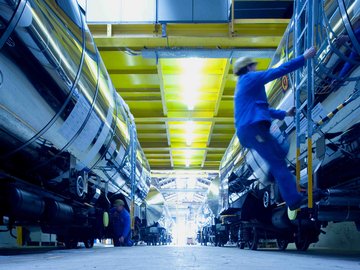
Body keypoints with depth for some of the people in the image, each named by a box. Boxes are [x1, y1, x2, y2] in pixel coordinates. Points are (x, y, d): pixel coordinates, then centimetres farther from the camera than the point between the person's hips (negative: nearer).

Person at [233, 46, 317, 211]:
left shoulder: (243, 87, 30)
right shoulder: (250, 78, 2)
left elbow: (262, 109, 36)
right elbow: (278, 71, -4)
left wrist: (284, 114, 38)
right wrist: (304, 57, -1)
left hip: (247, 131, 10)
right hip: (253, 128, -10)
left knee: (280, 154, 17)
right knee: (278, 163, -9)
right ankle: (294, 200, -10)